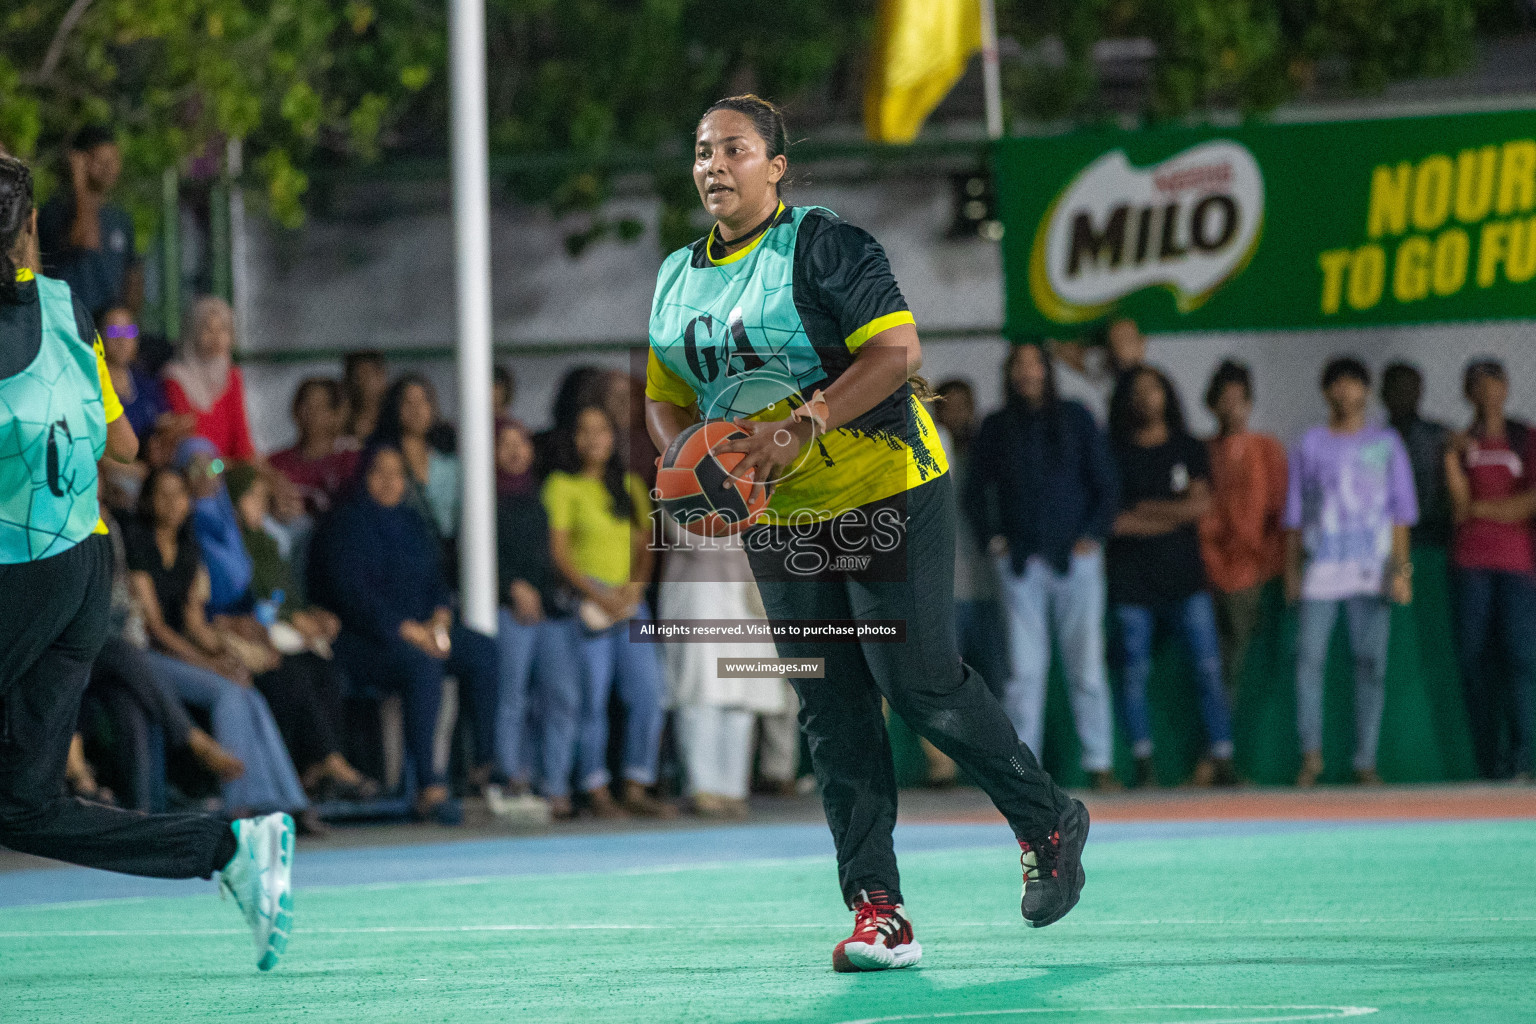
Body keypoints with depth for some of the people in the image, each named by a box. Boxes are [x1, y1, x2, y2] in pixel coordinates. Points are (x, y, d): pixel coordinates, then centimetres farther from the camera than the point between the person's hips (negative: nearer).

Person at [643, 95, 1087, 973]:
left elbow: (896, 349, -19)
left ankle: (1050, 824, 16)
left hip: (885, 492, -6)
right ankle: (878, 910, 2)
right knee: (832, 714, 2)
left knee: (921, 682, -7)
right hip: (779, 522, 6)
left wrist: (802, 426, -26)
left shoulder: (823, 247, -11)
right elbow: (666, 397, 17)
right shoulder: (676, 278, 10)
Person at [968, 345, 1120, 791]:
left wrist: (1093, 535, -2)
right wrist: (992, 539, 2)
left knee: (1086, 663, -2)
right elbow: (977, 491, 14)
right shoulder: (996, 428, 8)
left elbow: (1105, 483, 8)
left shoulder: (1075, 418, 7)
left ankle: (1099, 762, 1)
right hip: (1021, 564, 1)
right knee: (1025, 666, -3)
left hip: (1075, 556, 0)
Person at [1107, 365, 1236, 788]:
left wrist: (1145, 509, -4)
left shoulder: (1189, 450, 13)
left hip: (1185, 574, 1)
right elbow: (1112, 520, -4)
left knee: (1208, 666, -7)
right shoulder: (1114, 453, 6)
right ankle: (1143, 764, 1)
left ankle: (1222, 758, -6)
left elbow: (1201, 504, 0)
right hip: (1132, 578, -1)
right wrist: (1174, 515, -5)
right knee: (1134, 672, -5)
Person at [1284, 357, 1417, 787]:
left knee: (1371, 662, -3)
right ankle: (1311, 752, -5)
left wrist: (1401, 566, -3)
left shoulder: (1386, 444, 10)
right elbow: (1293, 514, 14)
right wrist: (1291, 569, 7)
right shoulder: (1309, 445, 12)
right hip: (1320, 566, 0)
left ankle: (1366, 761, 1)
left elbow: (1401, 509, 7)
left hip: (1372, 570, 0)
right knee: (1309, 656, -12)